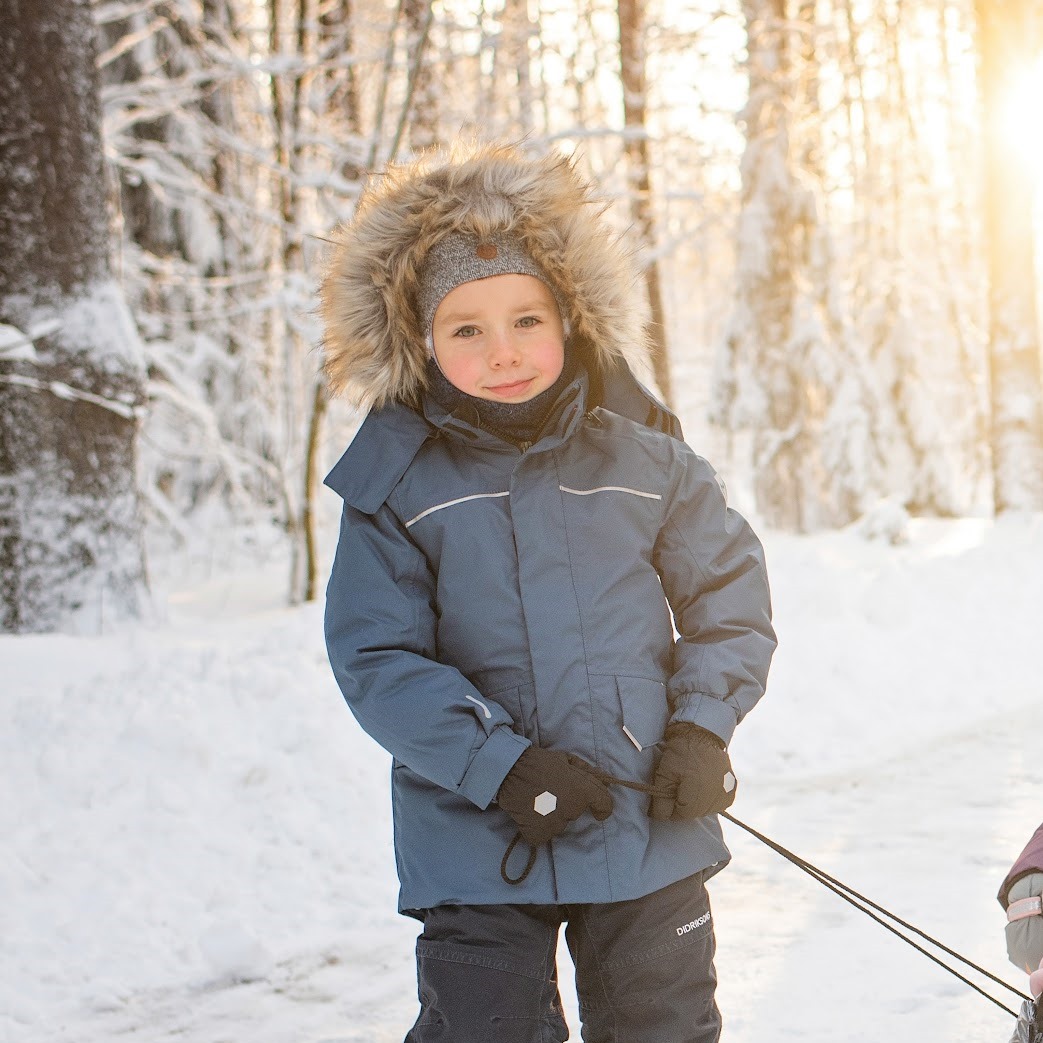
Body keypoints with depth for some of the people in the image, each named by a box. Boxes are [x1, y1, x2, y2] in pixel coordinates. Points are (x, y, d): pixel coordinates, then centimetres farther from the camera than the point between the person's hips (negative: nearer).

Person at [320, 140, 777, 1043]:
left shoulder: (643, 454, -1)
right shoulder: (395, 484, -7)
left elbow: (729, 592, 7)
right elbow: (376, 661, -9)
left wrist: (702, 728, -7)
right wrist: (499, 765, -18)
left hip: (653, 833, 2)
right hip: (477, 846, -1)